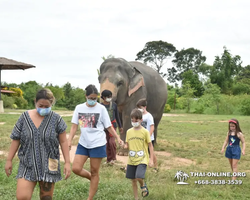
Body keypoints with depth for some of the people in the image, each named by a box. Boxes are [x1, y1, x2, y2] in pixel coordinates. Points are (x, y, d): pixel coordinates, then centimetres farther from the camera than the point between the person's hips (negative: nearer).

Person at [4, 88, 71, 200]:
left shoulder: (56, 119, -4)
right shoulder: (25, 117, 0)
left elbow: (63, 142, -1)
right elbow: (16, 140, 5)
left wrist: (67, 162, -4)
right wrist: (9, 160, 5)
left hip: (48, 166, -1)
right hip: (28, 165, 1)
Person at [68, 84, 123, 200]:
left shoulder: (101, 108, -4)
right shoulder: (79, 108, 2)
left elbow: (109, 126, 0)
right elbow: (74, 126, 4)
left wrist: (118, 138, -11)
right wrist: (69, 140, -7)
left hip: (98, 144, -3)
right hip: (83, 144, 3)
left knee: (94, 172, 4)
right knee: (76, 168, -7)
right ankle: (91, 178, 25)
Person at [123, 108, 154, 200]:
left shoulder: (145, 131, -5)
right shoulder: (129, 131, 6)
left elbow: (150, 145, -1)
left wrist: (151, 159, -6)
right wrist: (125, 146, -11)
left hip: (142, 159, -4)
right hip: (131, 160, 4)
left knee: (139, 177, -21)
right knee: (133, 180, 10)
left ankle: (143, 185, 13)